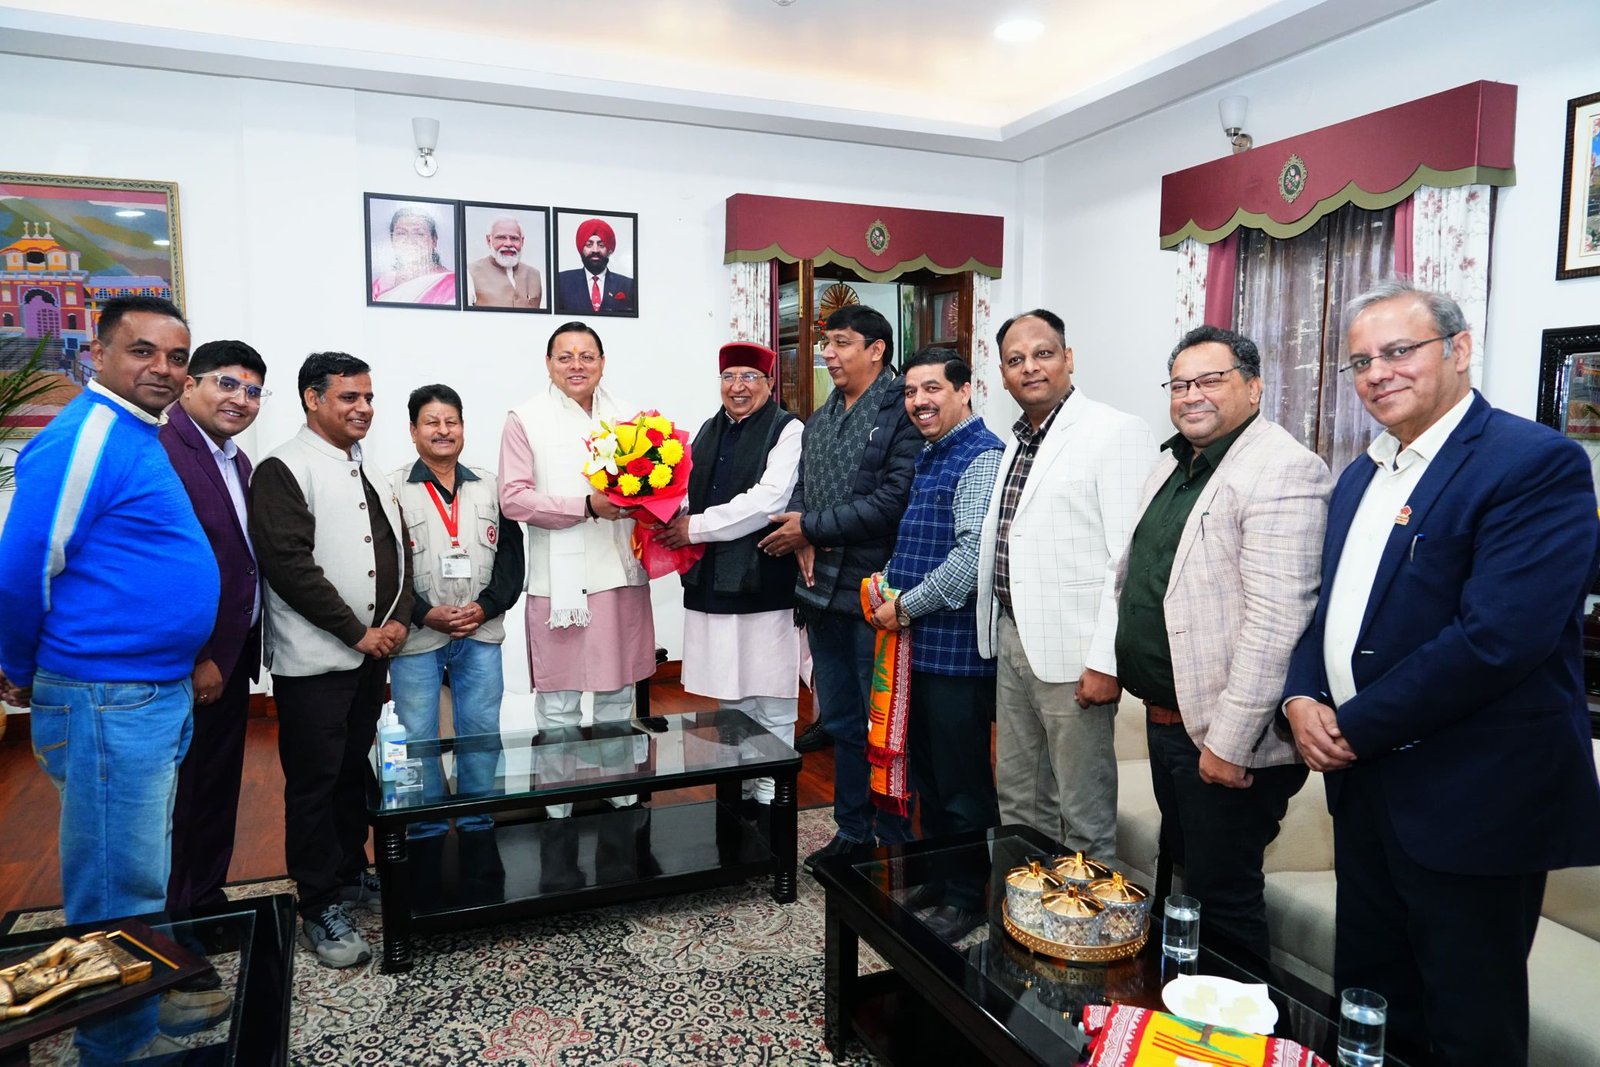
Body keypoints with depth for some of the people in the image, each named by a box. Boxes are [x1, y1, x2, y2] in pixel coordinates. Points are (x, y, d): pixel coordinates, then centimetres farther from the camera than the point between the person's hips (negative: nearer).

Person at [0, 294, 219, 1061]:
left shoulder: (138, 437, 12)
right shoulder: (87, 437, -17)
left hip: (159, 695, 10)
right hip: (108, 702, -10)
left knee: (141, 877, 22)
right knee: (119, 889, 3)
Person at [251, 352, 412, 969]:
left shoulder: (369, 470, 13)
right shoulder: (284, 471, -11)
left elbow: (398, 547, 14)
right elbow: (290, 565, -18)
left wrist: (398, 618, -1)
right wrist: (358, 632, -15)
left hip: (372, 651, 7)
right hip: (314, 659, -7)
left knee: (355, 771, 17)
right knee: (314, 782, 2)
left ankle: (352, 873, 33)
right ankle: (320, 909, 14)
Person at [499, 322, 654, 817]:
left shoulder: (625, 416, 11)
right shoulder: (526, 419, -1)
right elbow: (513, 498, -8)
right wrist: (588, 505, -18)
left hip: (620, 573, 4)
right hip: (560, 579, -4)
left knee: (618, 694, 16)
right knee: (558, 706, 3)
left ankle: (620, 794, 31)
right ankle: (558, 807, 18)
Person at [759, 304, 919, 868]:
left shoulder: (902, 412, -11)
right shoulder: (821, 419, 15)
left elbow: (893, 500, -20)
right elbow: (802, 489, 15)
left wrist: (811, 527, -12)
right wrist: (804, 542, -7)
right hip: (823, 590, 8)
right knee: (840, 721, 17)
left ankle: (896, 842, 20)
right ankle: (853, 832, 31)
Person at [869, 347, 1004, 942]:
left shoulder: (981, 458, -14)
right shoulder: (926, 456, 15)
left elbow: (974, 554, -24)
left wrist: (907, 606, -16)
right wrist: (886, 587, 6)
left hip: (957, 648, -9)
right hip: (916, 645, 9)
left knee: (962, 782, 4)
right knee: (927, 774, 19)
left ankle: (967, 897, 20)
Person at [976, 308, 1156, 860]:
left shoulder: (1115, 432, -11)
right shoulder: (1018, 441, 15)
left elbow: (1130, 557, -17)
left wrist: (1106, 661, -20)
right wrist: (999, 635, 13)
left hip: (1071, 652, -8)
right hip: (1012, 640, 8)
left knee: (1084, 813, 4)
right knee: (1017, 799, 19)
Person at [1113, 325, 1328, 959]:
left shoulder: (1283, 472, -18)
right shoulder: (1175, 462, 11)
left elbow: (1275, 622, -25)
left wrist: (1229, 742, -24)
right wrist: (1115, 661, 17)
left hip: (1225, 740, -9)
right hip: (1166, 717, 9)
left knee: (1223, 902, 4)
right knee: (1180, 877, 24)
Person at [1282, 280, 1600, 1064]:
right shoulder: (1361, 475, 11)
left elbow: (1497, 636, -25)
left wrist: (1356, 728, -17)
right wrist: (1301, 698, -4)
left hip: (1472, 800, -7)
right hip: (1365, 788, 8)